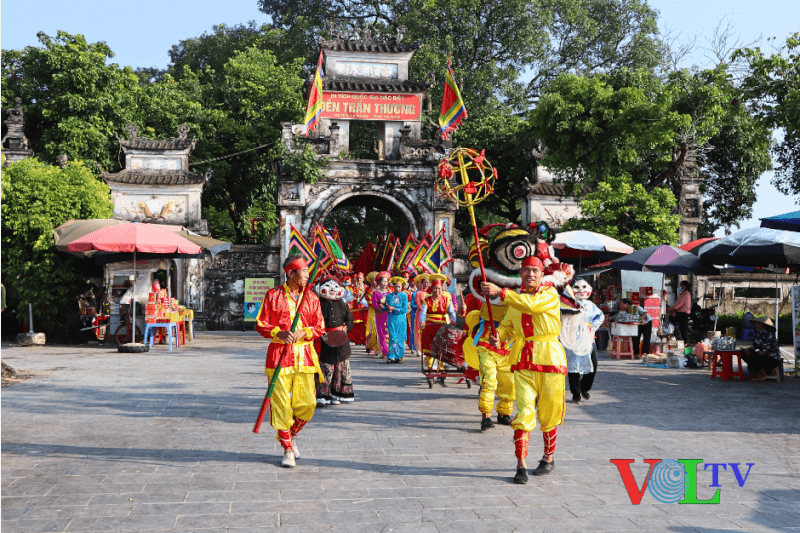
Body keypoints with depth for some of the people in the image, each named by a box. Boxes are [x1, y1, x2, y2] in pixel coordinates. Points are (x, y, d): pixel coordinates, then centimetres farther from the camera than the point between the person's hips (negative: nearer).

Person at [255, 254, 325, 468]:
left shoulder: (311, 298, 10)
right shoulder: (273, 295, 1)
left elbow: (320, 327, 10)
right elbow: (260, 325, 2)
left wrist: (304, 333, -9)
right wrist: (279, 333, -16)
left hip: (304, 354, 3)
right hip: (279, 355, -3)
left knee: (307, 404, 0)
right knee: (281, 405, -2)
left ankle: (292, 435, 29)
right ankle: (287, 449, 15)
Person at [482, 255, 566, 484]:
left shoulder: (550, 293, -3)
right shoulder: (515, 298, 14)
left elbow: (532, 304, -23)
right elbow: (507, 326, 15)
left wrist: (500, 292, -26)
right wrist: (497, 336, -9)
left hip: (549, 360, -3)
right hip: (523, 361, 3)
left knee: (548, 414, 7)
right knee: (524, 412, -7)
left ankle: (549, 458, 27)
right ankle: (521, 465, -5)